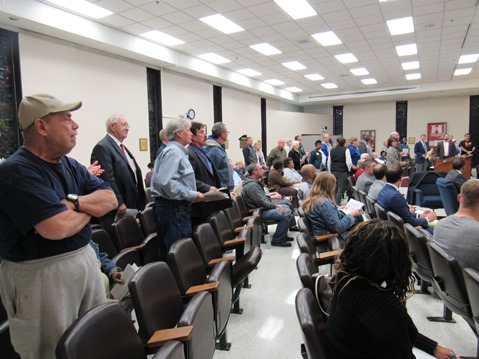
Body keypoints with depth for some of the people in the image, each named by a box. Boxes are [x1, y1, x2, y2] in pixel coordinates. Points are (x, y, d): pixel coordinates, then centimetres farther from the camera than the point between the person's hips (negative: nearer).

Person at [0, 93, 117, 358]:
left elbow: (110, 199, 3)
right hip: (40, 275, -7)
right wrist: (88, 208, -8)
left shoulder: (71, 165, 9)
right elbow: (58, 227, -28)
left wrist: (73, 202, -15)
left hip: (85, 260, 8)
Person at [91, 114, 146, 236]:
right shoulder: (102, 147, -12)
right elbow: (107, 179, -20)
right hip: (116, 211, -9)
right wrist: (119, 203, -21)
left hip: (131, 205, 9)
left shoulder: (122, 147, 17)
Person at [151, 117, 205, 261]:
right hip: (173, 208, -10)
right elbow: (165, 182, -23)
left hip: (177, 207, 10)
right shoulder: (173, 151, -12)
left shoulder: (177, 150, 19)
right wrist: (192, 195, -18)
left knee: (168, 250, 14)